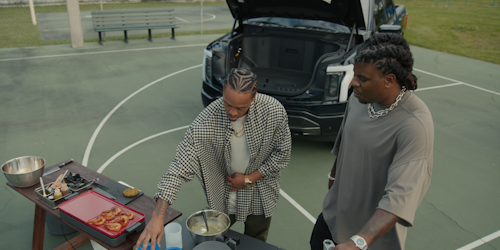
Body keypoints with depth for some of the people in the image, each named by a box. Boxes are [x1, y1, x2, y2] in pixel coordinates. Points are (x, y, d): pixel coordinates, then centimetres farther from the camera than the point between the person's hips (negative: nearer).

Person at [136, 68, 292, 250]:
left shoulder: (274, 111, -26)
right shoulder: (205, 122, -30)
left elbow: (283, 153, -11)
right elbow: (180, 168, -30)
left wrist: (249, 179, -16)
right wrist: (158, 218, -35)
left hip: (259, 199, 1)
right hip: (222, 199, 0)